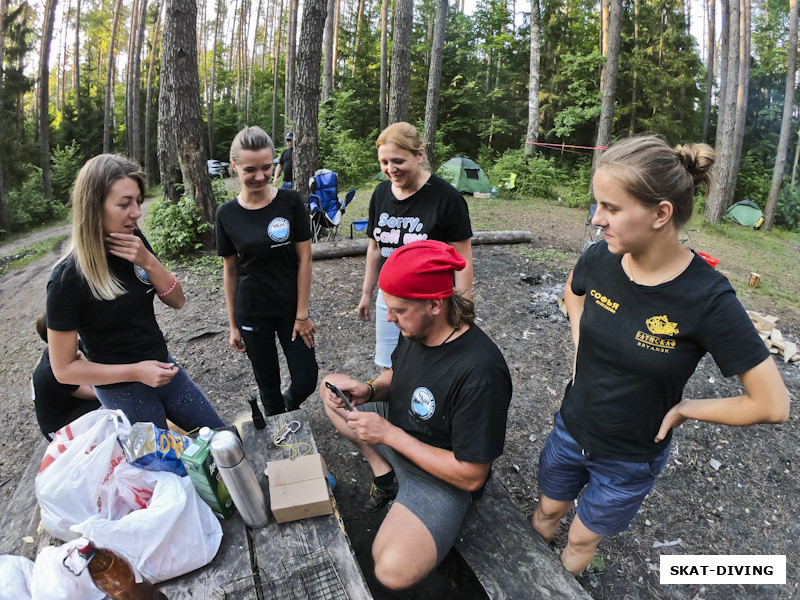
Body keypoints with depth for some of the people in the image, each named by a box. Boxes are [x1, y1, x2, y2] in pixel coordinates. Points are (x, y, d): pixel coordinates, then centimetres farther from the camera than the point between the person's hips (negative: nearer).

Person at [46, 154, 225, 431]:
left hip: (163, 368, 6)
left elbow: (177, 300, -3)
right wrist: (136, 371, -24)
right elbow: (63, 369, -16)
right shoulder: (67, 278, -23)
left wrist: (147, 261, -20)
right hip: (122, 391, -5)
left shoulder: (134, 242, -8)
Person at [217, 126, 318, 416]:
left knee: (306, 381, 4)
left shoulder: (290, 202, -9)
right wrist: (233, 325, 4)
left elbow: (304, 259, -7)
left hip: (291, 308, 0)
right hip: (251, 314, 1)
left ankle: (288, 404, 38)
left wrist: (302, 314, -8)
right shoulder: (227, 214, -5)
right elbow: (230, 271, 2)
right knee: (268, 386, 12)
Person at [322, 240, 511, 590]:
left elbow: (471, 477, -29)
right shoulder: (415, 329, -11)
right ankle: (384, 471, 5)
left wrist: (388, 433, -27)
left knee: (393, 571, -29)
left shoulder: (480, 374, -36)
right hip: (396, 433, 8)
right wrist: (368, 390, -12)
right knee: (330, 385, 10)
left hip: (443, 476, -7)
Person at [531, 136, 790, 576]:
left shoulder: (708, 298, -28)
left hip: (630, 460, -3)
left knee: (582, 540, 21)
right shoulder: (601, 259, -17)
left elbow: (773, 405, -21)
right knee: (547, 512, 26)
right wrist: (580, 347, -1)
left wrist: (683, 409, -14)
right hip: (570, 431, 4)